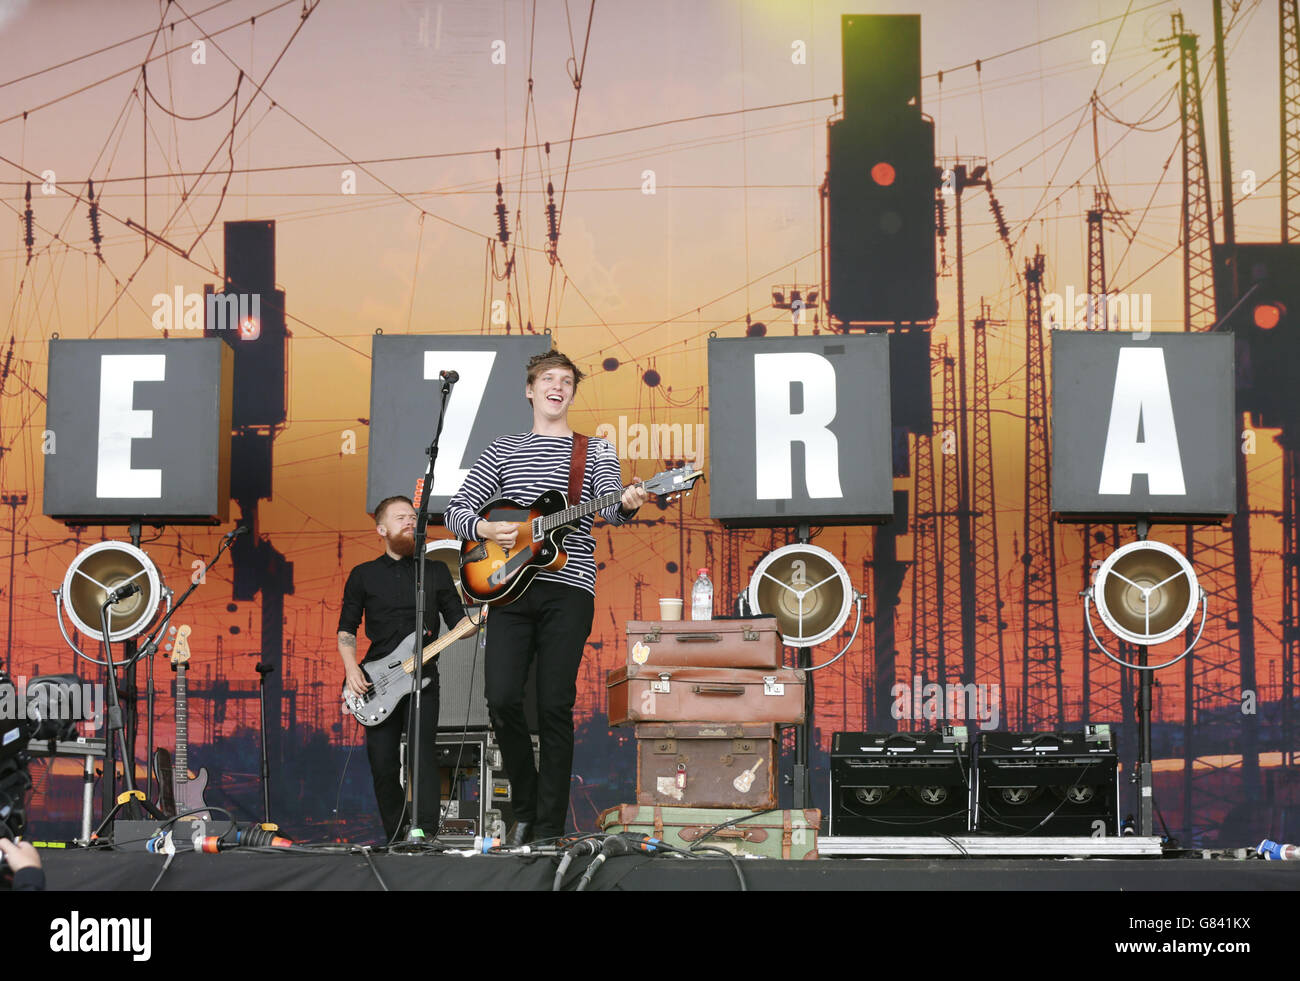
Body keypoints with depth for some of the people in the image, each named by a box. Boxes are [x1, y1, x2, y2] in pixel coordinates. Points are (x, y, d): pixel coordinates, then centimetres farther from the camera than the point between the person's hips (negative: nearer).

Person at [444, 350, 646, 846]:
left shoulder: (596, 450, 11)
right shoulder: (501, 451, 17)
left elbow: (608, 507, -7)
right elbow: (455, 510, 14)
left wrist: (626, 504, -31)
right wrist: (483, 529, -8)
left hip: (568, 588, -2)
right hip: (509, 585, 2)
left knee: (555, 707, -6)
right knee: (502, 698, -9)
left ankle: (549, 829, 2)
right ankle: (525, 807, 12)